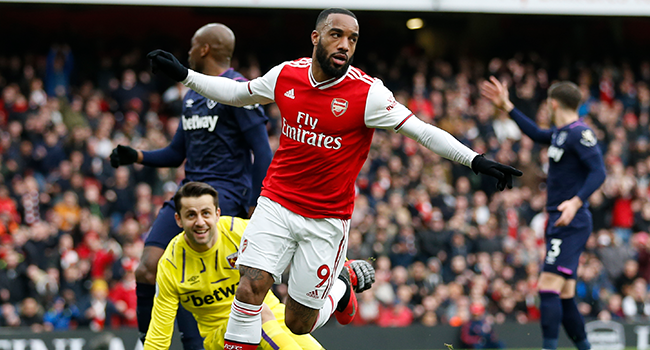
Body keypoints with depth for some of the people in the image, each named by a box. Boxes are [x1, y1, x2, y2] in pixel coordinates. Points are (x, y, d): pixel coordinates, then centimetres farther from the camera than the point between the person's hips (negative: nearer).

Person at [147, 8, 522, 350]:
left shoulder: (367, 93, -15)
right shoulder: (287, 75, -3)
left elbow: (423, 131, -14)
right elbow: (237, 93, 16)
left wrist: (476, 160, -23)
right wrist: (183, 74, 14)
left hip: (327, 219, -2)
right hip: (276, 204, 2)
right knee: (251, 288, -17)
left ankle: (342, 286, 38)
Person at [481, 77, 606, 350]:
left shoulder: (579, 133, -12)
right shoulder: (560, 133, 16)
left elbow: (598, 171, -21)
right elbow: (537, 135, 37)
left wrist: (576, 202, -33)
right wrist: (507, 107, 38)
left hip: (571, 223, -10)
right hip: (558, 224, 10)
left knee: (548, 286, -19)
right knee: (563, 297, 10)